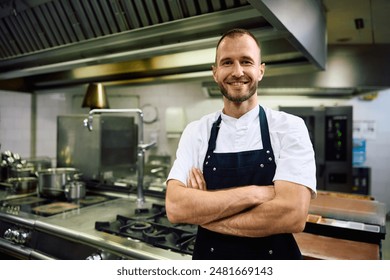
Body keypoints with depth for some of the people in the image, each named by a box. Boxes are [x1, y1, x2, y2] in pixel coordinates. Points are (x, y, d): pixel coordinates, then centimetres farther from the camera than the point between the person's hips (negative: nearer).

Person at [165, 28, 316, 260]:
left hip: (275, 258, -1)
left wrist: (202, 211, -19)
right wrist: (255, 193, -25)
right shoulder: (195, 132, -6)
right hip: (210, 262, 2)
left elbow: (292, 215, -23)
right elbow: (175, 207, -18)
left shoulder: (290, 128, -12)